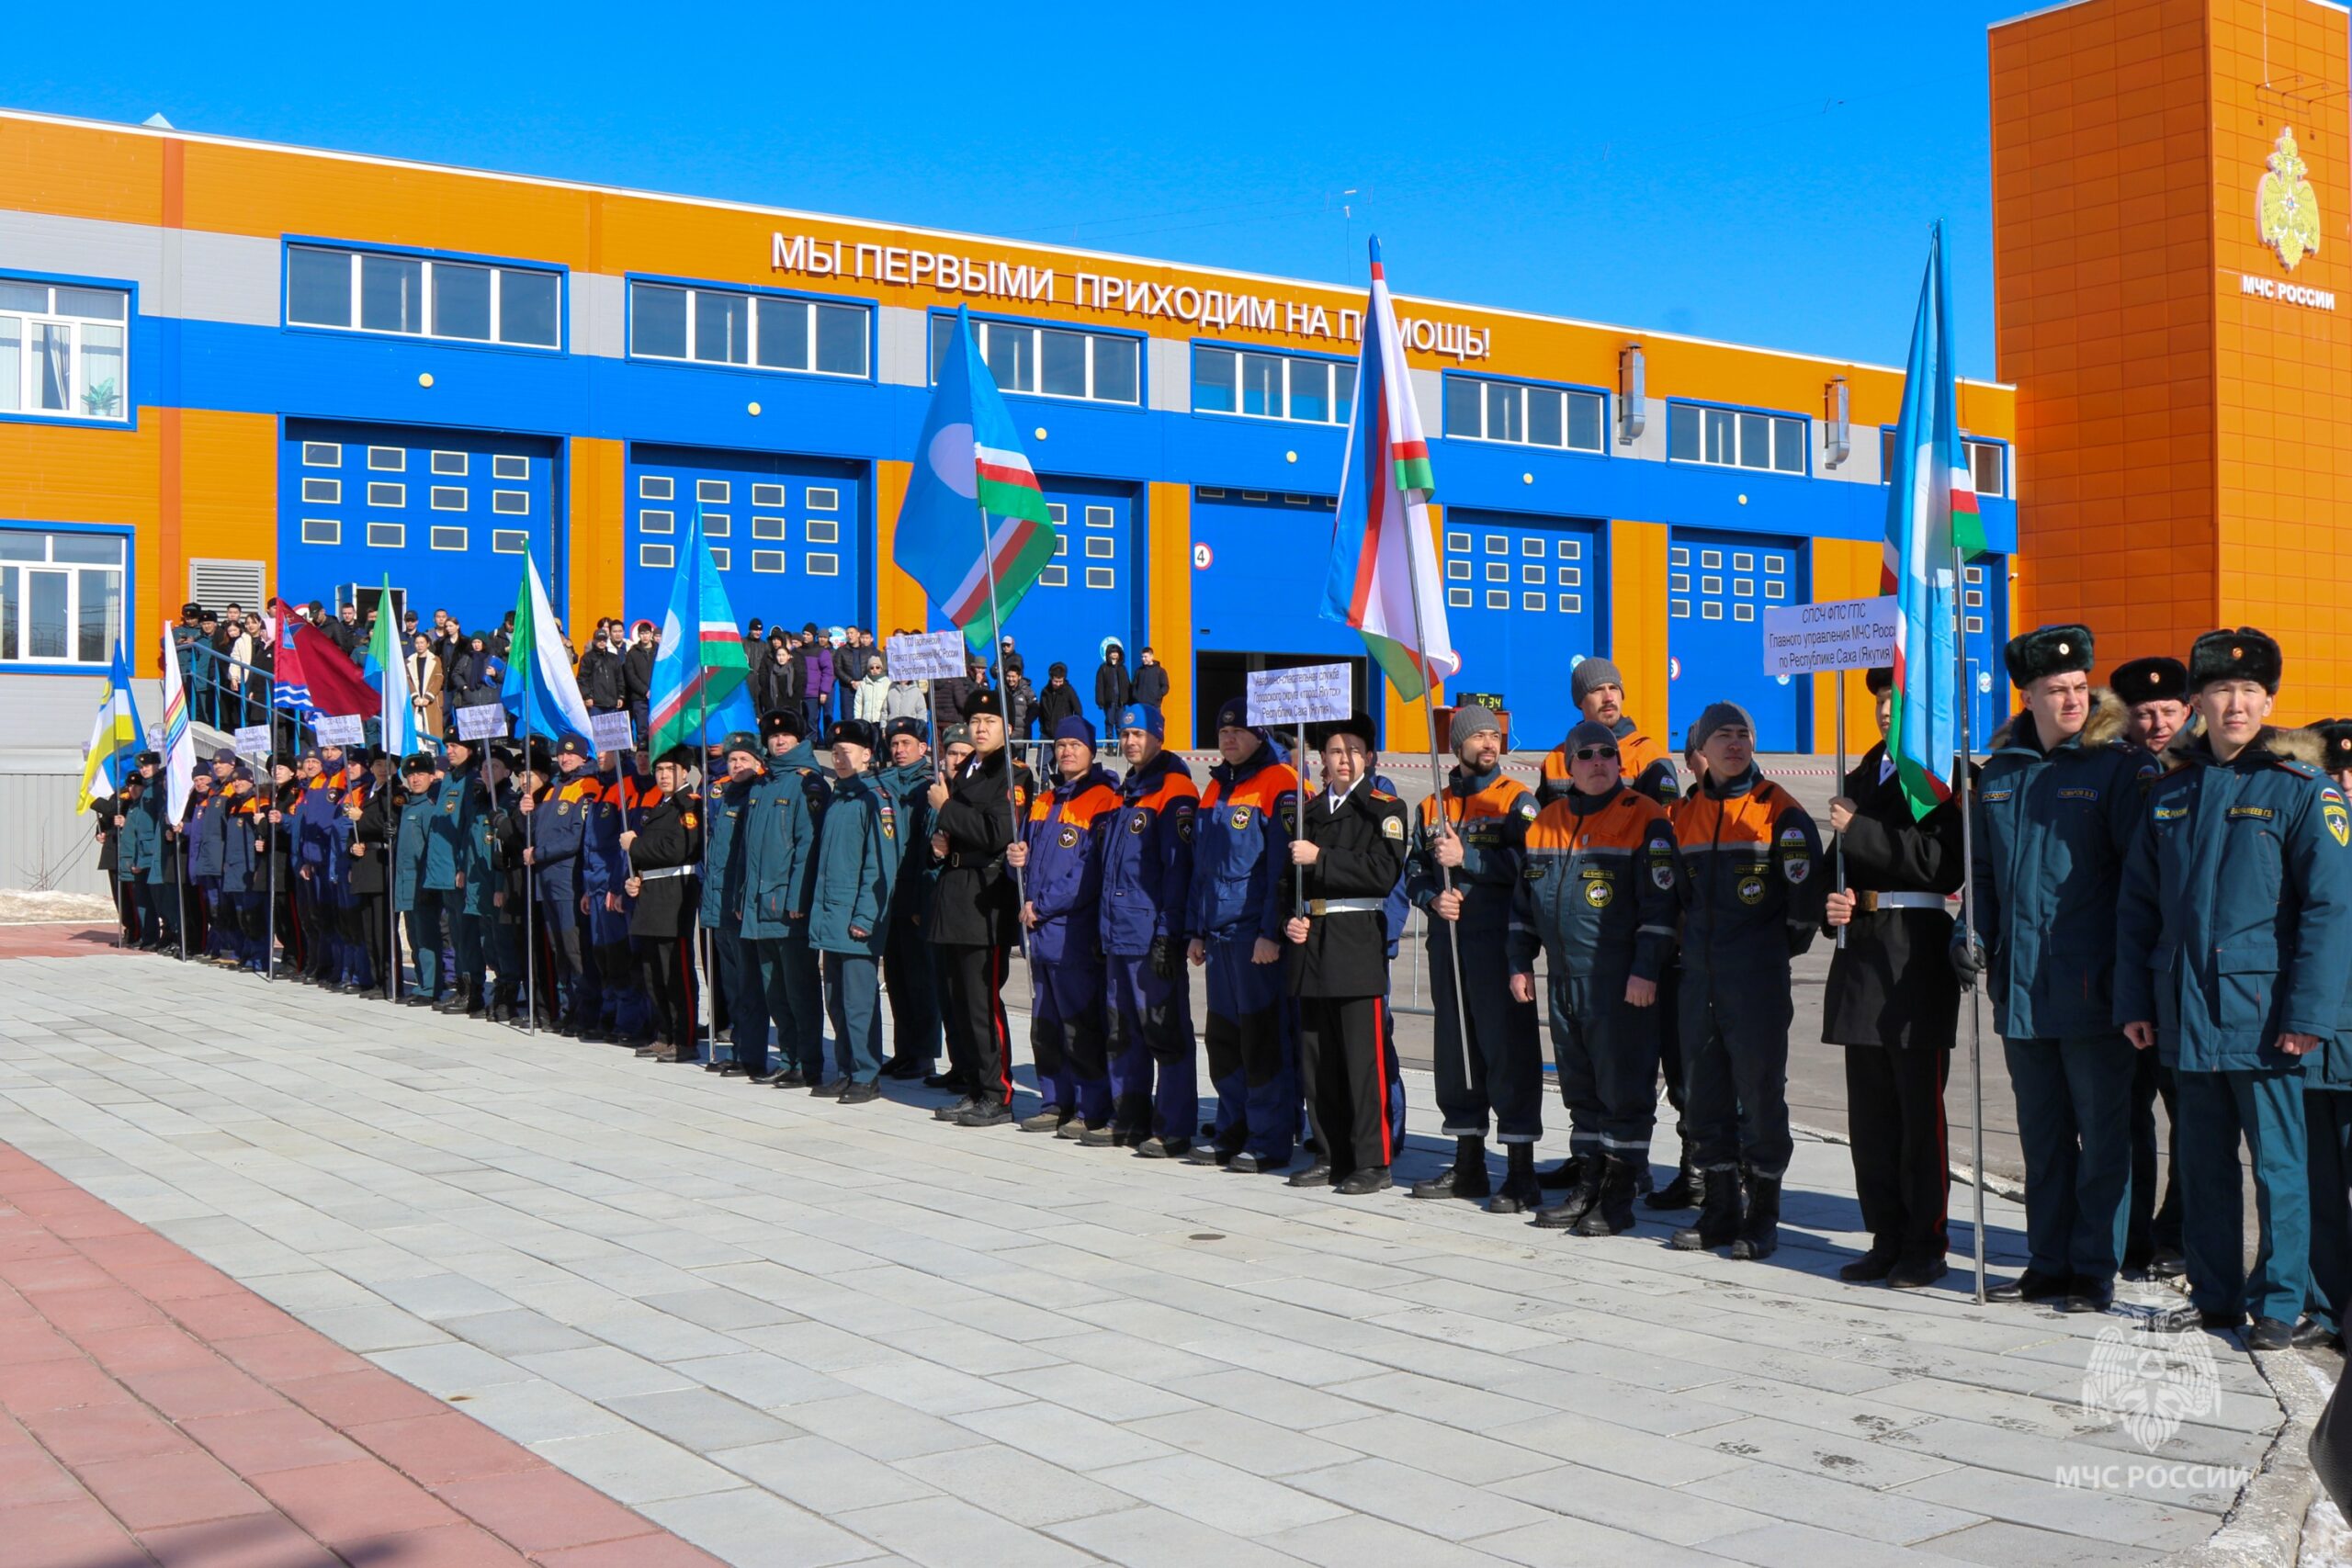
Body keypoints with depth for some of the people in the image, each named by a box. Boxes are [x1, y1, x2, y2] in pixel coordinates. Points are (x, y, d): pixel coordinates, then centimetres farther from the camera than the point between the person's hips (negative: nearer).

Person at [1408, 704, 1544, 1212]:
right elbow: (1415, 872, 17)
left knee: (1508, 1049, -7)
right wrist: (1433, 898, -3)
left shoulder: (1517, 800, 1)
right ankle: (1468, 1164, 21)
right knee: (1454, 1049, 10)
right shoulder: (1433, 807, 16)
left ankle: (1521, 1174, -4)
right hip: (1447, 940, 6)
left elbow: (1529, 865, -13)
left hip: (1497, 940, -5)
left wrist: (1466, 858, -16)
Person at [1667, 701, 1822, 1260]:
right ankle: (1720, 1209, 19)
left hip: (1758, 975, -5)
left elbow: (1806, 881, -7)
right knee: (1703, 1090, 9)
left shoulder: (1778, 810, -5)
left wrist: (1789, 942, 1)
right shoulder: (1683, 814, 10)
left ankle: (1762, 1216, 8)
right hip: (1698, 974, 5)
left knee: (1760, 1089, -1)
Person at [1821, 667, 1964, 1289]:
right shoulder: (1863, 777, 19)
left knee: (1920, 1109, -3)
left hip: (1918, 961, -7)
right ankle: (1887, 1237, 17)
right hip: (1862, 953, 7)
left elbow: (1942, 864, -18)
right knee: (1870, 1110, 9)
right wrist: (1831, 903, 2)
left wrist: (1859, 831, -14)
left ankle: (1926, 1243, 6)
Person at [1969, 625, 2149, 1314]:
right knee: (2042, 1137, 14)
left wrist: (2130, 965, -12)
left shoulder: (2121, 765, -6)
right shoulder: (2000, 770, 10)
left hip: (2091, 988, -5)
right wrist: (1975, 934, 8)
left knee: (2101, 1135, 3)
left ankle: (2094, 1269, 12)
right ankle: (2048, 1261, 25)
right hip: (2020, 988, 5)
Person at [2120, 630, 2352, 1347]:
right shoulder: (2169, 794, 9)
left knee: (2278, 1165, 2)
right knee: (2204, 1163, 12)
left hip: (2263, 1014, -4)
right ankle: (2214, 1294, 23)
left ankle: (2278, 1303, 13)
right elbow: (2137, 905, 13)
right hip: (2187, 1013, 5)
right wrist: (2133, 1002, 7)